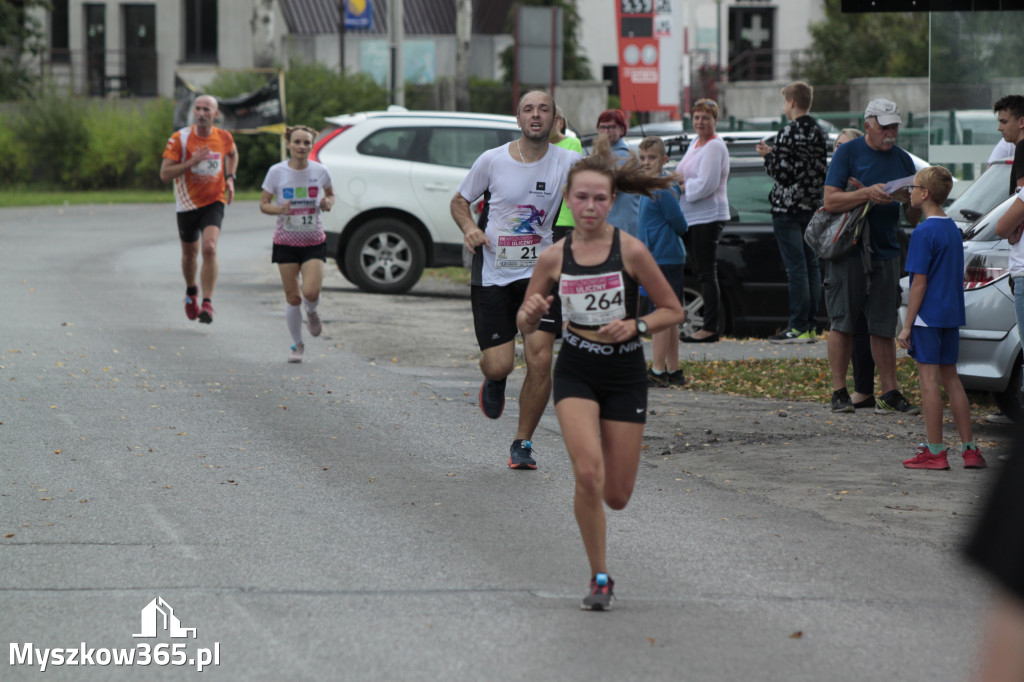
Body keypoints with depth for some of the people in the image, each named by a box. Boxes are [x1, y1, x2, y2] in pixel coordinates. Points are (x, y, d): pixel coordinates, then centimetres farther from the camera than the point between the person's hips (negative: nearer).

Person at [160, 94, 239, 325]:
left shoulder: (224, 137, -3)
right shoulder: (179, 139, -13)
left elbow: (232, 153, 22)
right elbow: (164, 174, -16)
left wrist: (230, 178, 7)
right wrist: (192, 162, -28)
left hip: (214, 202, 0)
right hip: (187, 204, 0)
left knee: (209, 248, -22)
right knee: (190, 253, 15)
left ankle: (208, 303, -22)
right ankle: (191, 291, 46)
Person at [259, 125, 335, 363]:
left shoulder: (320, 172, -4)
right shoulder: (277, 172, -7)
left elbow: (330, 194, 14)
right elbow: (263, 204, -1)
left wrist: (328, 203, -9)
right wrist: (278, 209, -22)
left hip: (314, 242, 0)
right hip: (286, 242, 0)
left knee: (311, 292, -17)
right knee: (292, 297, 2)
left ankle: (311, 312, 20)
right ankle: (297, 345, 21)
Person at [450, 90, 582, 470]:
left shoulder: (567, 162, -3)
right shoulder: (492, 161, -3)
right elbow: (459, 201, 9)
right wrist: (469, 228, -11)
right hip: (493, 273, -1)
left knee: (540, 359, -11)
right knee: (498, 365, -7)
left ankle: (523, 443, 7)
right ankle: (494, 382, 33)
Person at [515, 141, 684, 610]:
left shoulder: (630, 250, -8)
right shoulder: (554, 258, -2)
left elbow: (673, 311, 0)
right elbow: (526, 326, 7)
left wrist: (636, 326, -17)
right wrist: (531, 314, -15)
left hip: (625, 376, 0)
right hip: (576, 372, 0)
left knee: (616, 496, 3)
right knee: (588, 474, -21)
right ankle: (600, 579, -6)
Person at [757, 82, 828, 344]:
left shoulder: (789, 133, -15)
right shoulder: (818, 133, 10)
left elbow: (782, 173, -18)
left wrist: (768, 156, 0)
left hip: (788, 207, -8)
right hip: (812, 206, 8)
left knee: (796, 267, -8)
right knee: (811, 265, 9)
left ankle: (799, 328, -8)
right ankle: (810, 325, 11)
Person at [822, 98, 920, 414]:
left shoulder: (903, 160, 12)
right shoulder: (848, 153, -2)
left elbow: (914, 219, 14)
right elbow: (830, 201, -11)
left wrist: (909, 200, -8)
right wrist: (867, 193, -23)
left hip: (886, 252, 4)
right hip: (848, 249, -4)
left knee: (884, 327, 5)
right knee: (842, 323, -1)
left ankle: (889, 393, 9)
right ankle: (839, 391, 4)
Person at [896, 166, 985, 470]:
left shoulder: (924, 232, -14)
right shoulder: (953, 229, 11)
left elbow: (919, 283, -16)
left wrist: (907, 325, -12)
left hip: (928, 316, -8)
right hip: (952, 314, 8)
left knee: (929, 380, -3)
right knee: (950, 379, 13)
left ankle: (935, 452, -1)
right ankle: (968, 448, 12)